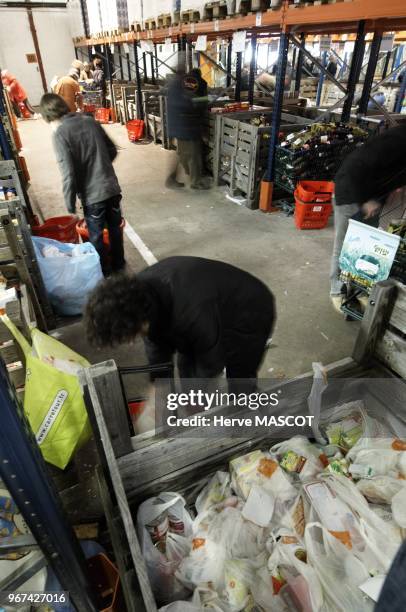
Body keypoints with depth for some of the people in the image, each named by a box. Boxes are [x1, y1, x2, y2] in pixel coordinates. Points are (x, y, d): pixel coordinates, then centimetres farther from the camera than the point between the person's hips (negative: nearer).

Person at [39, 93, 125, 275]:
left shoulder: (60, 133, -12)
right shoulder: (90, 120, 5)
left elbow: (68, 174, -17)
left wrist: (69, 203, -6)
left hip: (92, 194, -5)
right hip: (112, 187, 6)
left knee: (96, 236, 12)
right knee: (115, 228, 20)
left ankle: (104, 270, 27)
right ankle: (118, 263, 37)